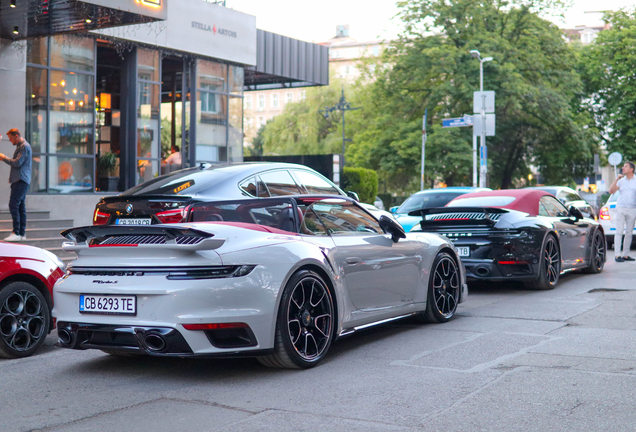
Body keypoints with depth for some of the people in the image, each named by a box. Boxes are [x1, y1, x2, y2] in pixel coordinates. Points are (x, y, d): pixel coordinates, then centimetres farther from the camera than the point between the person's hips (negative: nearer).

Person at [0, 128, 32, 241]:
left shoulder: (24, 147, -12)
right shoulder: (20, 146, 21)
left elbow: (17, 163, -18)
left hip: (21, 181, -10)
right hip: (19, 180, 10)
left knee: (13, 205, -14)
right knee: (21, 206, 9)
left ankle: (16, 233, -14)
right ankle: (22, 233, 11)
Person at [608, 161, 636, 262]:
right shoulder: (621, 181, 11)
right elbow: (611, 191, 3)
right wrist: (617, 179, -6)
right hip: (621, 208, 0)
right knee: (619, 231, -7)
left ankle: (625, 254, 9)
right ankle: (617, 255, -7)